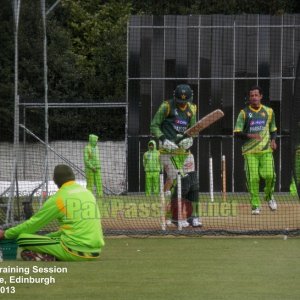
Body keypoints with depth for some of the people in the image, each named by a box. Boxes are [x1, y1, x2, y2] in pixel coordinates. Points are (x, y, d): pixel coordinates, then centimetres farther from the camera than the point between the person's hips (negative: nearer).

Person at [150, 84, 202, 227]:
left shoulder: (191, 109, 9)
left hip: (185, 150, 6)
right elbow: (154, 126, -5)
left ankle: (193, 216, 13)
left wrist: (189, 138, -7)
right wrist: (164, 140, -21)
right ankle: (175, 217, -1)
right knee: (180, 183, -13)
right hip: (169, 151, -6)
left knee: (193, 183, 2)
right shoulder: (166, 107, -7)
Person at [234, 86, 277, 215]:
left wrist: (273, 140, 2)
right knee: (253, 178, -8)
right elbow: (237, 133, -3)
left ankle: (269, 196, 17)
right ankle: (255, 205, 3)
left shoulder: (268, 111, 11)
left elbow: (273, 129, 22)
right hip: (250, 151, -1)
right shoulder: (244, 113, 2)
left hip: (266, 150, 1)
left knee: (269, 175, -12)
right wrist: (249, 135, -20)